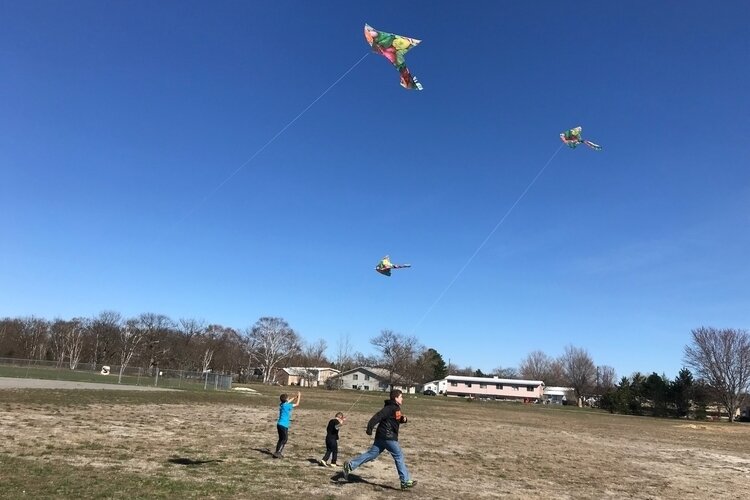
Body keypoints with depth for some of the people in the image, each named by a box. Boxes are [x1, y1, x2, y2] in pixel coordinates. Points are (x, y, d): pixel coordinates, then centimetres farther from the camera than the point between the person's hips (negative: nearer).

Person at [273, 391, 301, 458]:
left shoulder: (282, 404, 7)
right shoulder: (287, 405, -14)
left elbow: (288, 402, 29)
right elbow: (297, 404, -5)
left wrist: (295, 397, 32)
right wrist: (299, 396, 6)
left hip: (279, 424, 8)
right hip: (284, 425, -8)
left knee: (281, 439, 16)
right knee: (284, 439, 0)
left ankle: (277, 452, 18)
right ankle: (278, 453, -5)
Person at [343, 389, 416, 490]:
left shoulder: (396, 408, 15)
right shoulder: (390, 408, -16)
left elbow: (398, 419, 28)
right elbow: (378, 416, -25)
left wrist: (403, 419, 5)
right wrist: (370, 428, -32)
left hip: (382, 436, 10)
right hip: (388, 437, -10)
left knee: (371, 454, 8)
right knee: (399, 456, -1)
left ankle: (350, 465, 6)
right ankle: (405, 482, 6)